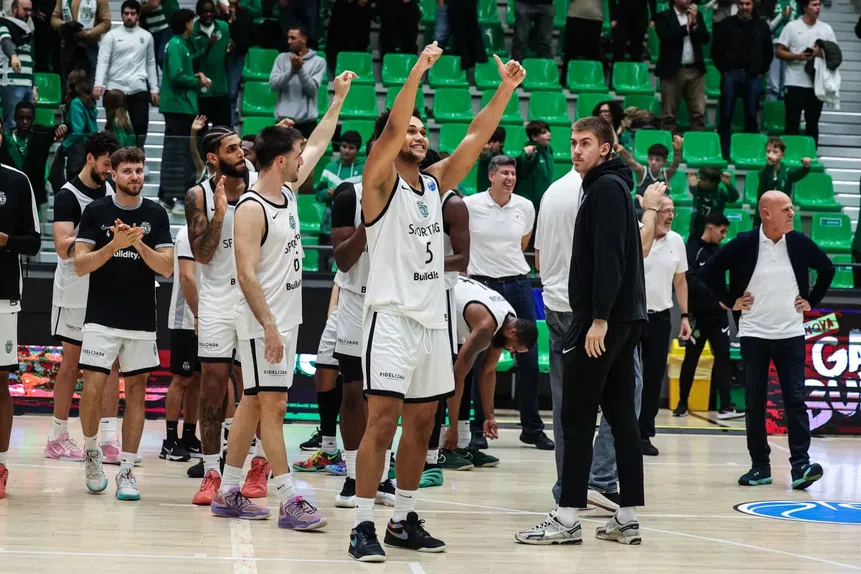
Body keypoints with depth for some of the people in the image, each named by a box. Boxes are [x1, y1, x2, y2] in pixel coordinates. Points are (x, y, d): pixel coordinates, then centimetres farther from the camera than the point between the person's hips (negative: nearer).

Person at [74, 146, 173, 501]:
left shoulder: (155, 215, 4)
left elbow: (167, 268, -2)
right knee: (93, 389, -9)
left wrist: (140, 243, -17)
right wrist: (115, 244, -19)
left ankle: (126, 472, 8)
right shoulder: (95, 212, 0)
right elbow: (80, 265, -6)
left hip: (142, 321, 2)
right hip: (101, 318, -2)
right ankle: (91, 451, 17)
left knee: (136, 390, 3)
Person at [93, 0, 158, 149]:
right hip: (115, 89, -2)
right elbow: (103, 61, -5)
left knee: (141, 126, -1)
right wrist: (98, 84, -17)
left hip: (139, 90, 2)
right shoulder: (112, 35, 1)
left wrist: (154, 89, 9)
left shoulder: (146, 36, 10)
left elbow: (151, 64, 14)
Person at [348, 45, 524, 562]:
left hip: (433, 319, 7)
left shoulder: (435, 183, 13)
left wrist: (506, 90, -3)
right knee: (383, 419, -11)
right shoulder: (380, 182, -5)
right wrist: (417, 72, -30)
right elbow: (392, 129, -21)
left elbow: (476, 138, 7)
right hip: (393, 318, -7)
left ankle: (404, 520, 19)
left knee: (421, 423, 10)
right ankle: (364, 525, -7)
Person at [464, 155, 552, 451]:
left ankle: (532, 427, 11)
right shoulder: (470, 205, -6)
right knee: (482, 361, 0)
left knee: (529, 357, 2)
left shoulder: (526, 207, 3)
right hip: (482, 285, -3)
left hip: (518, 285, 3)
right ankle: (479, 428, 10)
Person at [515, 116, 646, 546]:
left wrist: (598, 319, -23)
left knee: (576, 420, -7)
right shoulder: (605, 187, 19)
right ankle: (627, 518, 10)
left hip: (601, 320, -10)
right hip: (622, 320, 10)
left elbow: (609, 257, -20)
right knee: (621, 416, 8)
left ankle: (567, 519, -6)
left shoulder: (607, 188, -10)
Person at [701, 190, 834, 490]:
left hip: (791, 334, 1)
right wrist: (731, 301, 0)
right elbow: (709, 271, 0)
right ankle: (760, 466, 12)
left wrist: (811, 301, 8)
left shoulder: (799, 242, -1)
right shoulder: (744, 244, -8)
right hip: (754, 335, -1)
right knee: (755, 403, 4)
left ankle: (800, 464, -7)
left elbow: (827, 268, 14)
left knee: (795, 400, -6)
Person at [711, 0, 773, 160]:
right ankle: (724, 154, 2)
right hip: (731, 74, -1)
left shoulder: (761, 26, 8)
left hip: (754, 76, 1)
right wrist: (724, 70, 0)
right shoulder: (726, 24, 3)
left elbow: (768, 52, 13)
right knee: (725, 116, -3)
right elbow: (716, 50, 5)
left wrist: (761, 71, 6)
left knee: (751, 117, 4)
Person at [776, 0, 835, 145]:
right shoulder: (792, 27, 0)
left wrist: (822, 53, -12)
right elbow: (778, 52, -1)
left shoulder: (826, 29, 7)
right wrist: (797, 56, -16)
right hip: (795, 83, -3)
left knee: (813, 124, 8)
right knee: (792, 123, -1)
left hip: (817, 84, 3)